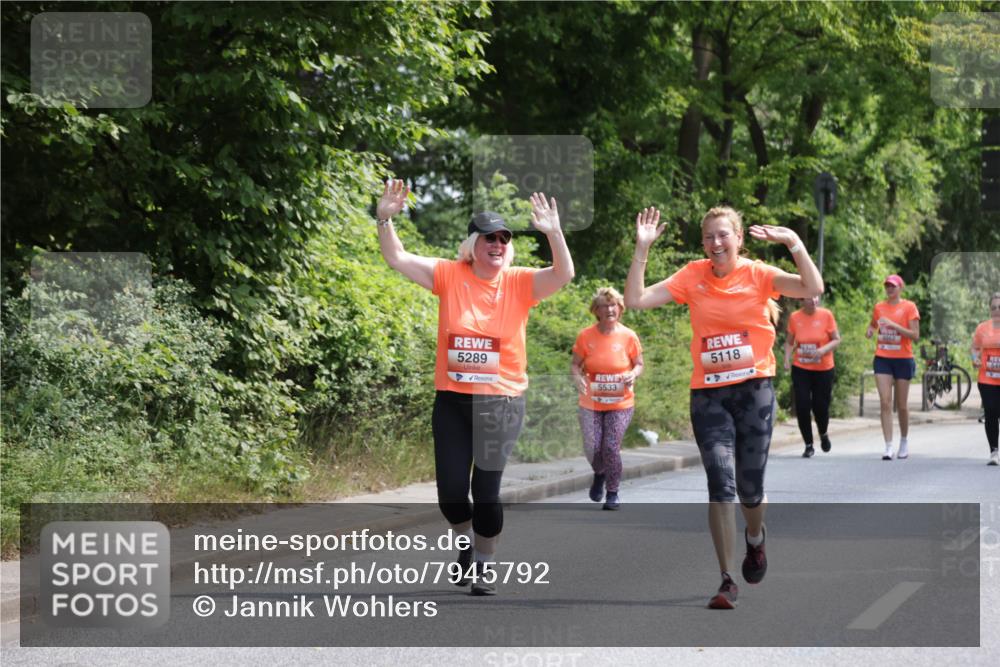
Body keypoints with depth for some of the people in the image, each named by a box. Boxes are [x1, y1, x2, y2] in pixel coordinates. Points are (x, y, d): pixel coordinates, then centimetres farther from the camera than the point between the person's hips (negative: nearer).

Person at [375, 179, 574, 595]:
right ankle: (468, 545, 35)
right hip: (451, 400, 2)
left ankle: (486, 564, 20)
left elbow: (564, 274, -16)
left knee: (486, 490, -1)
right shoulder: (449, 276, -1)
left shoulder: (519, 283, -3)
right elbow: (397, 259, -3)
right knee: (450, 491, 4)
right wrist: (385, 219, -18)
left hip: (501, 403, -1)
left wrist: (554, 233, -32)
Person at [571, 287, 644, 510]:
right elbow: (575, 364, 3)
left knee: (611, 447, -8)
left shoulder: (628, 336, -4)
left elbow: (639, 364, 7)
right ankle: (599, 474, 33)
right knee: (592, 448, -4)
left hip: (620, 403, -1)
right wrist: (578, 377, -19)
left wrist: (633, 375, -16)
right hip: (591, 403, 1)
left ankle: (612, 493, 11)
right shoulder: (586, 336, -5)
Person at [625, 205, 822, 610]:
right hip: (708, 394, 1)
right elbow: (636, 300, -4)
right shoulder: (693, 277, 2)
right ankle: (726, 581, -4)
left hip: (754, 389, -1)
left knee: (750, 487, 5)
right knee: (721, 485, -9)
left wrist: (794, 242, -24)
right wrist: (642, 249, -11)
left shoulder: (757, 274, -2)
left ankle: (755, 538, 41)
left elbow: (813, 289, -16)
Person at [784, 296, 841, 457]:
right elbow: (789, 342, 8)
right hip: (801, 369, 1)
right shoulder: (794, 317, -3)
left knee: (820, 406, 2)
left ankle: (823, 434, 35)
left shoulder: (826, 315, -8)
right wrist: (787, 358, -8)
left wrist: (824, 349, -21)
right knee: (802, 407, -6)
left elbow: (836, 340, -3)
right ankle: (809, 445, 8)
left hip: (823, 369, -1)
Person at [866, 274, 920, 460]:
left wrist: (894, 325, -20)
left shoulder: (909, 307, -3)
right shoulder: (879, 307, 8)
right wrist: (870, 330, 3)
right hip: (882, 359, 2)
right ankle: (888, 446, -11)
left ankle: (904, 442, 28)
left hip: (903, 359, -2)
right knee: (885, 403, -9)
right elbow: (873, 324, 26)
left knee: (901, 405, 7)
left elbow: (915, 335, -9)